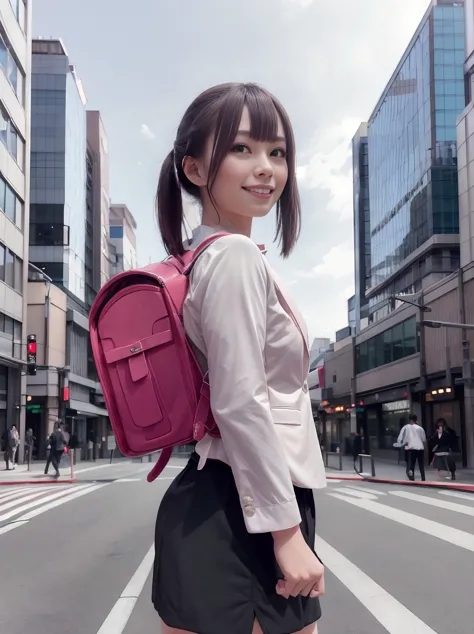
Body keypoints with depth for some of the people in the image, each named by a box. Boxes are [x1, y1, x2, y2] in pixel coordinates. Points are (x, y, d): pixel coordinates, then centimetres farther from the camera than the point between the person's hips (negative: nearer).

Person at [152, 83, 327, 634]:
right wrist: (287, 529, -19)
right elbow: (241, 403, -22)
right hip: (246, 511, -9)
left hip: (215, 503, 9)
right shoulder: (237, 255, -15)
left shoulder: (199, 257, 15)